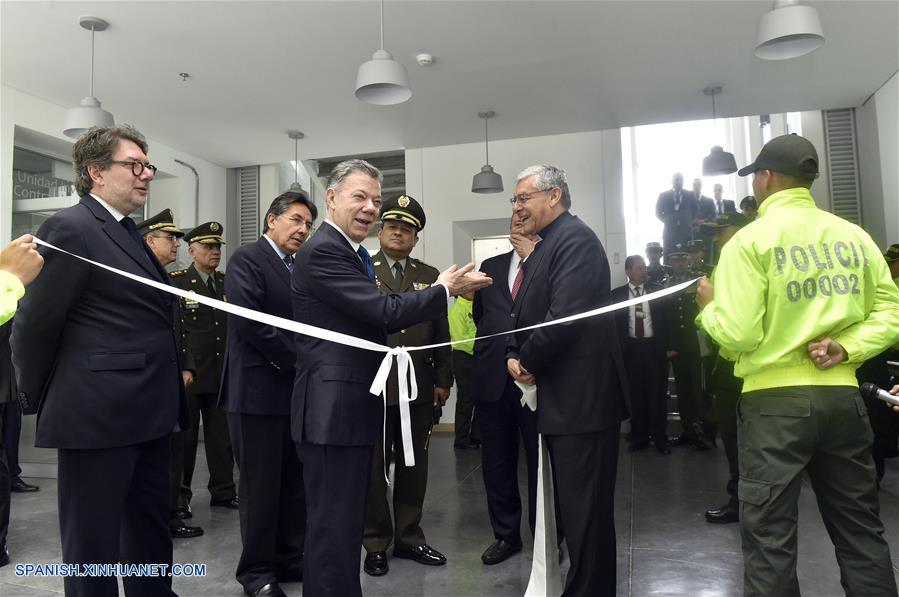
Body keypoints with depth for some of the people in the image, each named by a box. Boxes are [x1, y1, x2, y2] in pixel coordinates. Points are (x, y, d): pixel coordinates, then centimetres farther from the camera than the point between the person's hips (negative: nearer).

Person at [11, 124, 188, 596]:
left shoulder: (129, 233, 15)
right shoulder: (70, 228, -12)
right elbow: (34, 325, -12)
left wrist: (169, 397, 11)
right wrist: (38, 399, 0)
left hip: (147, 413, 9)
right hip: (97, 414, -8)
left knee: (151, 533, 19)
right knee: (93, 542, 7)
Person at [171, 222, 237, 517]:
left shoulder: (227, 282, 11)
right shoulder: (175, 282, -3)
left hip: (222, 373, 4)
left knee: (222, 434, 9)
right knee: (184, 435, 6)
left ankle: (223, 491, 21)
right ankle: (179, 496, 18)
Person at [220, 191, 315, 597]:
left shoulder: (301, 267, 17)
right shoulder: (247, 259, -7)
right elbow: (249, 322, -18)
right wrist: (297, 361, -13)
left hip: (297, 390, 7)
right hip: (259, 390, -7)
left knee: (295, 483, 13)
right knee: (260, 486, 3)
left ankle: (292, 560, 27)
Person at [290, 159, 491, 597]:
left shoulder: (352, 252, 15)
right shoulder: (322, 251, -16)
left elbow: (374, 318, 12)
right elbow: (386, 311, -22)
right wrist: (444, 289, -8)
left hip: (349, 406, 10)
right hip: (333, 409, -10)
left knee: (344, 519, 20)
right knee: (334, 523, 1)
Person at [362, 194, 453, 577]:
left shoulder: (429, 276, 11)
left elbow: (441, 332, 10)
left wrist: (443, 380, 6)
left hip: (418, 387, 3)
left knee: (414, 466, 12)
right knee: (373, 467, 7)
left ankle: (409, 538, 27)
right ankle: (375, 544, 21)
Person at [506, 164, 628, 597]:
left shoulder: (574, 238, -14)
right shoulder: (545, 246, 17)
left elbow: (565, 316, -24)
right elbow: (526, 315, 17)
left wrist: (526, 361, -11)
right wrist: (514, 355, -1)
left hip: (582, 397, -10)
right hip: (562, 396, 10)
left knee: (585, 509, 0)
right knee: (574, 504, 19)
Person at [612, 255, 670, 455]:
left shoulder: (657, 290, 3)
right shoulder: (617, 294, 1)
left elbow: (668, 318, 3)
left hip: (654, 347, 0)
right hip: (631, 349, 0)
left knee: (657, 394, 5)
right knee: (636, 395, 6)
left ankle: (660, 438, 15)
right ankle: (639, 437, 17)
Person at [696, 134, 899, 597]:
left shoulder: (751, 240, -9)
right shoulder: (854, 236, 7)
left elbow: (738, 335, -14)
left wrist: (708, 306, 3)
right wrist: (847, 346, -1)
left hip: (775, 399, -5)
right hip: (842, 394, 6)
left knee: (769, 537, 3)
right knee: (859, 528, 18)